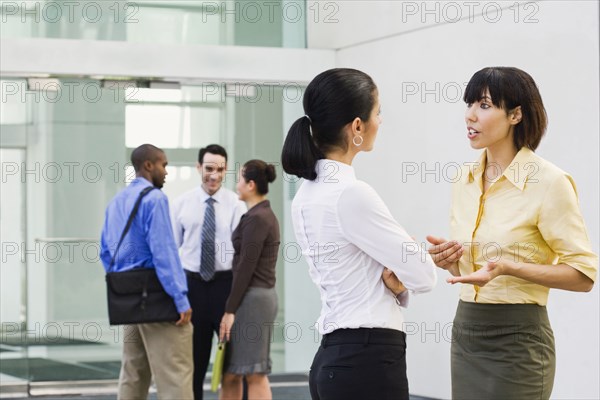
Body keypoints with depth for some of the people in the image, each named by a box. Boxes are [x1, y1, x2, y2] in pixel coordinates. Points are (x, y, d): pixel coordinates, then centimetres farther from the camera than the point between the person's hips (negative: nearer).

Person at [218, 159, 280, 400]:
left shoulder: (256, 218, -15)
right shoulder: (264, 215, 16)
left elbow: (246, 267, -18)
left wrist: (230, 309, -16)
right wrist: (232, 306, 19)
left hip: (252, 298, -10)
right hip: (255, 297, 10)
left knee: (255, 374, -5)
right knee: (230, 373, 12)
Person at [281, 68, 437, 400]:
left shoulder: (307, 195, 11)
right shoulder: (351, 194, -17)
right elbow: (423, 275, -12)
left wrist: (393, 275, -2)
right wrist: (398, 269, 9)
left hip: (333, 359, 9)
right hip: (367, 363, -9)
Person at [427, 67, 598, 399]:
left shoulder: (548, 182, -12)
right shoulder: (465, 180, 8)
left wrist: (507, 267, -23)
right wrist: (450, 260, -4)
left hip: (517, 339, -6)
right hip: (465, 333, 7)